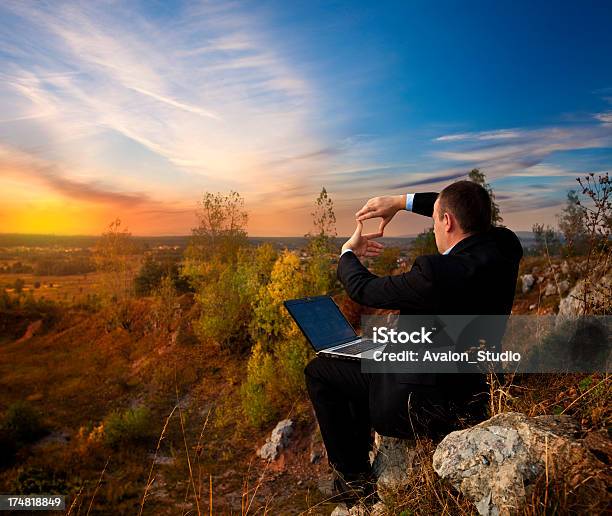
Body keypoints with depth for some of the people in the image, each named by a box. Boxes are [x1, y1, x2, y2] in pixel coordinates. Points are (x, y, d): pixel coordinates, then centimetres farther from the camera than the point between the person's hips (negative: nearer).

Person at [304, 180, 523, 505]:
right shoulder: (506, 248, -9)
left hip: (421, 405, -8)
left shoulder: (436, 272, -31)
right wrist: (402, 201, 6)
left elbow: (363, 289, -17)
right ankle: (361, 453, 40)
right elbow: (466, 211, 11)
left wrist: (349, 252, 4)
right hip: (473, 391, 9)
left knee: (318, 372, 7)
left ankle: (354, 477, 17)